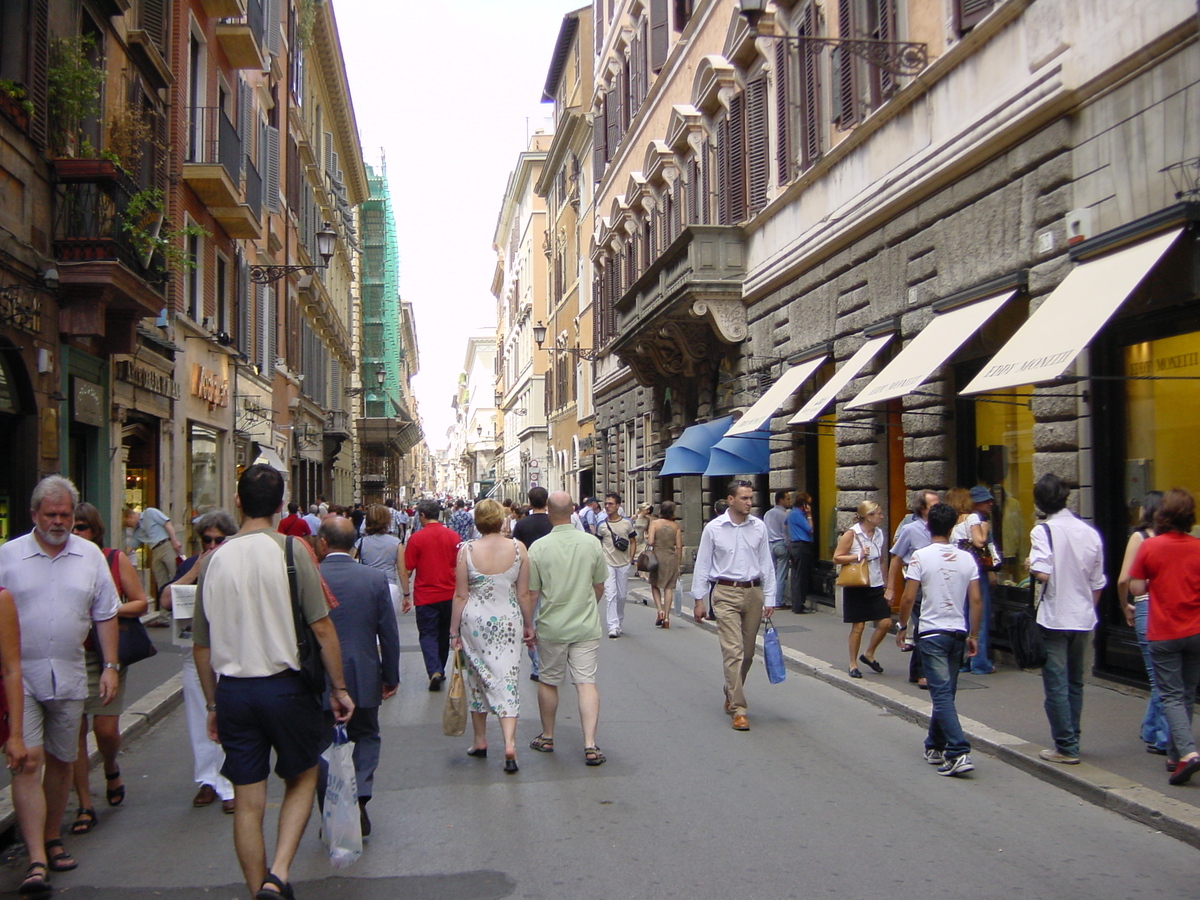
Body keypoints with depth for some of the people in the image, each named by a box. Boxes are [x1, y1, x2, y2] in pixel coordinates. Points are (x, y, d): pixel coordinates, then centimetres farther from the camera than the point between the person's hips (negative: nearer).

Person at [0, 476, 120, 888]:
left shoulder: (90, 556, 6)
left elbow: (105, 615, 10)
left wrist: (110, 666, 5)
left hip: (69, 678, 3)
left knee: (61, 761, 12)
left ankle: (51, 839, 29)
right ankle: (36, 859, -8)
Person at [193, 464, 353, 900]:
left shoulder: (214, 559, 3)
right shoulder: (290, 549, -9)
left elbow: (201, 645, 8)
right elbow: (321, 626, -11)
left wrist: (213, 704, 19)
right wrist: (339, 688, -1)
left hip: (232, 690, 3)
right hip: (285, 685, -3)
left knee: (247, 802, 11)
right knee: (302, 779, 16)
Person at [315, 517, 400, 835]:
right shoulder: (376, 578, -6)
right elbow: (389, 633, -2)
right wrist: (391, 677, 9)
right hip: (364, 679, 1)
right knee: (366, 737, 20)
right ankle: (359, 798, 1)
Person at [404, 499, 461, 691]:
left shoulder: (416, 538, -10)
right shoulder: (453, 536, -1)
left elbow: (407, 570, -8)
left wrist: (406, 595, 2)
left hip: (425, 596, -3)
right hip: (449, 594, 3)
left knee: (428, 634, 3)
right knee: (444, 634, 17)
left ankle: (434, 671, -15)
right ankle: (440, 671, 28)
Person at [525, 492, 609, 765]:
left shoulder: (538, 547, -11)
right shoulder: (592, 543, -4)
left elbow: (530, 593, -8)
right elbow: (599, 587, 7)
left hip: (551, 628, -1)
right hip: (587, 627, 1)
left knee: (548, 682, 15)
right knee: (586, 682, 2)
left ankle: (547, 737, 29)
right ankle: (590, 745, -6)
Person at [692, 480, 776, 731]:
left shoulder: (759, 527, 5)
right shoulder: (713, 528, -2)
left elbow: (766, 564, 8)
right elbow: (702, 565, 3)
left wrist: (769, 599, 5)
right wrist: (699, 598, 1)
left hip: (753, 592, 4)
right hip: (726, 594, -3)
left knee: (747, 652, 12)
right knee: (733, 651, -10)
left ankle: (731, 695, 34)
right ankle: (738, 710, -8)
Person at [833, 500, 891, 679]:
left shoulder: (879, 533, 7)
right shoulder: (851, 534, -11)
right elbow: (836, 557, -11)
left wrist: (884, 583, 17)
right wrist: (859, 556, -19)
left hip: (875, 586, 6)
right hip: (856, 586, -6)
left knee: (885, 623, 0)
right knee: (858, 626, -1)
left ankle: (869, 655, 21)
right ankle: (853, 664, 14)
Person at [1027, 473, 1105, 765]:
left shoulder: (1043, 531, -13)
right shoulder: (1090, 531, 4)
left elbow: (1042, 573, -25)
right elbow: (1097, 583, 10)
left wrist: (1029, 564, -4)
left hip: (1054, 619, -6)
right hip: (1083, 618, 6)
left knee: (1056, 685, 1)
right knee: (1075, 683, 17)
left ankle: (1066, 748, 3)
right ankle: (1071, 741, 25)